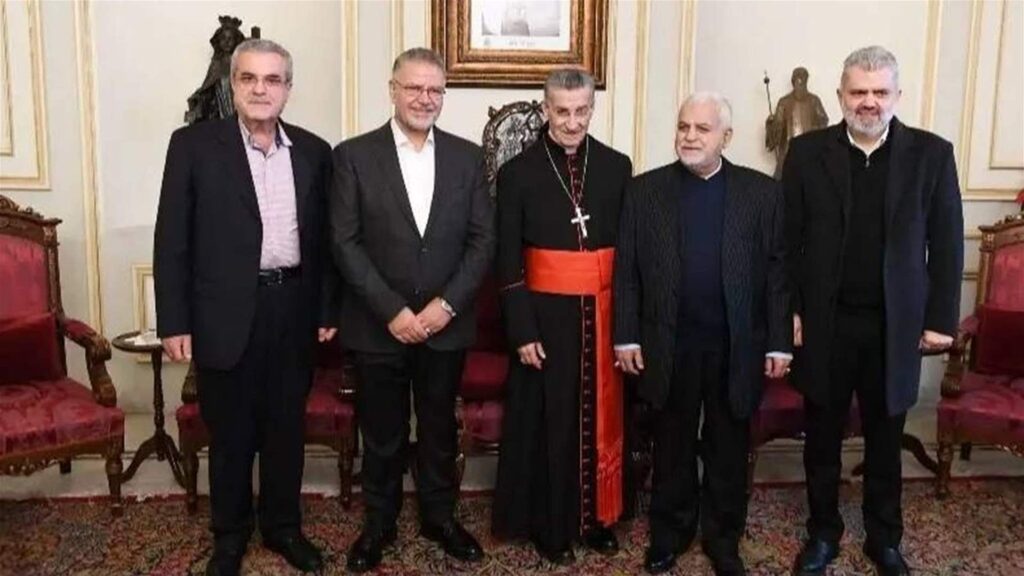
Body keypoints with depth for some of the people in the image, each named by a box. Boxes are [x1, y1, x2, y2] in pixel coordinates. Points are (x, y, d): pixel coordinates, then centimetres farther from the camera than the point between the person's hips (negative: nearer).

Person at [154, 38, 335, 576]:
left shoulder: (313, 151, 6)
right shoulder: (193, 144, -4)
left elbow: (322, 238, 9)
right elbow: (171, 240, -4)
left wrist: (326, 310, 7)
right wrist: (174, 322, -8)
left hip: (294, 308, 3)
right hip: (226, 312, -2)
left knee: (287, 427, 14)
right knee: (230, 433, 11)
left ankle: (283, 527, 32)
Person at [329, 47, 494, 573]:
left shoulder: (467, 156, 3)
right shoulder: (354, 155, -3)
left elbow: (483, 238, 1)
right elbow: (345, 243, -8)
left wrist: (448, 303, -11)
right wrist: (392, 311, -14)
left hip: (446, 324, 2)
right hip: (378, 326, -1)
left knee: (440, 427, 15)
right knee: (381, 432, 12)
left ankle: (439, 515, 34)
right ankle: (379, 520, 31)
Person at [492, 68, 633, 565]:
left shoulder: (617, 167, 3)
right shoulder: (518, 172, -4)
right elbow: (508, 262, -4)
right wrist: (522, 332, -10)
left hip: (604, 313, 3)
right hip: (547, 315, -2)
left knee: (601, 418, 12)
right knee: (550, 423, 6)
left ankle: (597, 516, 30)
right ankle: (550, 525, 23)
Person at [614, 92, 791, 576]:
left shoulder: (762, 192, 0)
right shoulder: (645, 190, 0)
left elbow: (777, 271, 0)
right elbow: (626, 269, 0)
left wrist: (779, 342, -3)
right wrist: (626, 336, -4)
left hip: (737, 345, 0)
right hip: (669, 344, 0)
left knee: (728, 450, 13)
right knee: (672, 447, 14)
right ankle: (669, 534, 31)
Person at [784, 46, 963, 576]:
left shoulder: (932, 154, 0)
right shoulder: (807, 152, -1)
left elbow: (946, 244, 1)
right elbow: (787, 240, 0)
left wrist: (941, 318, -2)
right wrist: (789, 311, -5)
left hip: (896, 325, 0)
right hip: (825, 322, 0)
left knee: (884, 441, 15)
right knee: (823, 438, 12)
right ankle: (822, 533, 30)